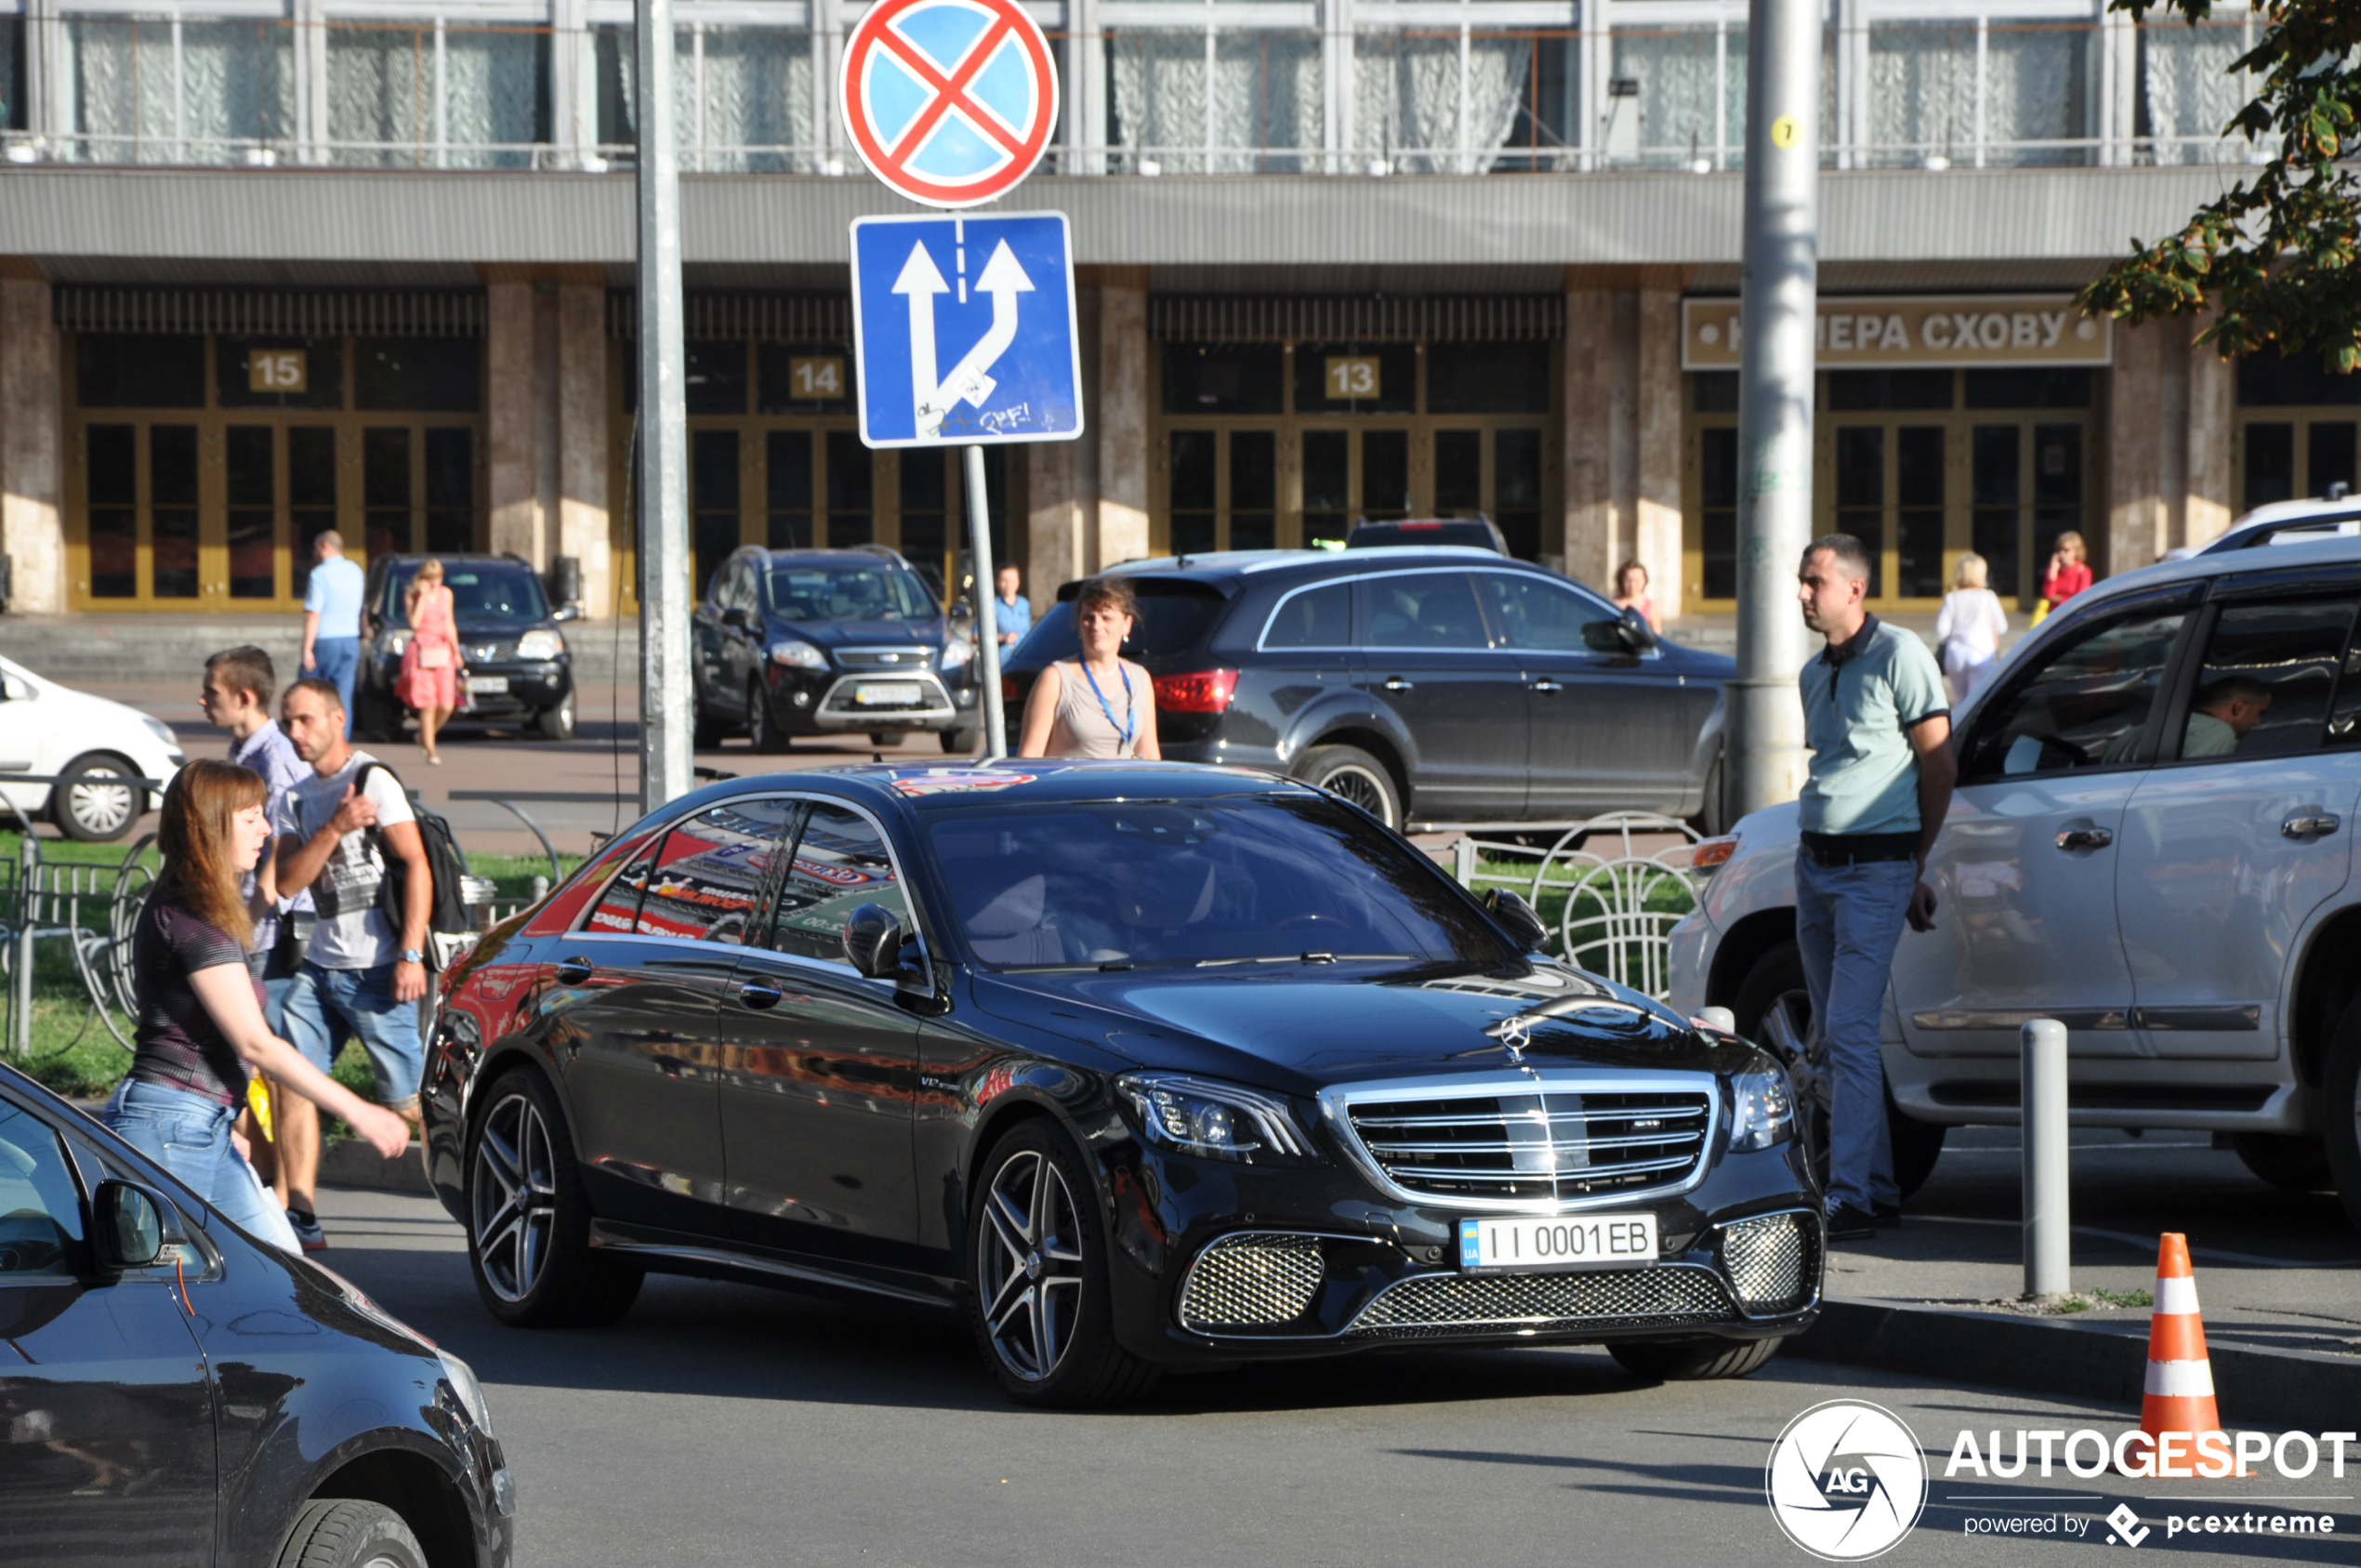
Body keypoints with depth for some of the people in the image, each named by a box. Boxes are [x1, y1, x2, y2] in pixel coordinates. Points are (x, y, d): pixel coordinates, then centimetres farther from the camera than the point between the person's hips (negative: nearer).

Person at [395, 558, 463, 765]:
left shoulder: (445, 594, 12)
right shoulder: (411, 597, -1)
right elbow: (414, 623, -14)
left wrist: (456, 650, 13)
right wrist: (422, 596, -13)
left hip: (443, 654, 4)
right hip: (421, 653, -4)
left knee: (446, 706, -5)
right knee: (428, 706, -9)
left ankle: (425, 736, 21)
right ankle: (430, 751, -2)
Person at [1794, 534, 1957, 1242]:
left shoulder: (1899, 656, -8)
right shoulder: (1815, 674, 16)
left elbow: (1938, 769, -7)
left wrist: (1917, 869, -6)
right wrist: (1812, 851, 15)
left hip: (1875, 869, -8)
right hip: (1814, 865, 8)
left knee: (1850, 1032, -14)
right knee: (1832, 1036, 10)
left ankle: (1851, 1195, -14)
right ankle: (1879, 1187, 18)